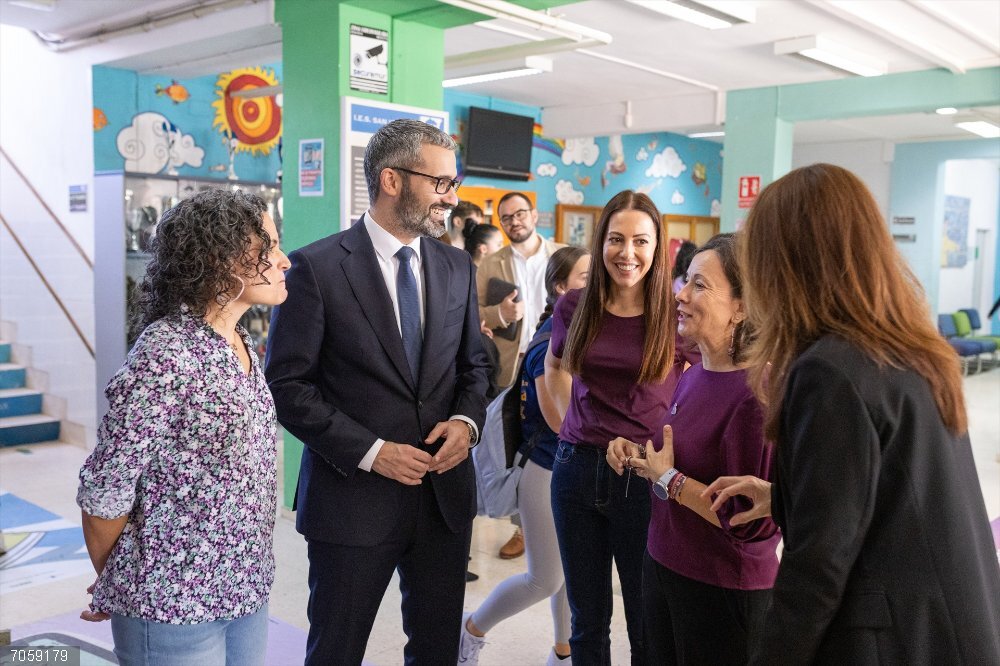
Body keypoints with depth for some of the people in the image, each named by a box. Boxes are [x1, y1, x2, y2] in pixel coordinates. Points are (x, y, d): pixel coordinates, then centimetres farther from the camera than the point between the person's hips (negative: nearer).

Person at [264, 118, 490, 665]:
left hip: (445, 493, 5)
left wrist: (467, 420, -6)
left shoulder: (457, 267, 6)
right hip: (354, 496, -4)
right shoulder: (318, 267, -10)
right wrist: (369, 451, -17)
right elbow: (286, 385, -10)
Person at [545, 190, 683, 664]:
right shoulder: (574, 308, 0)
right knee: (587, 621, 17)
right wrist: (571, 421, 11)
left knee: (647, 626, 11)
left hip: (645, 476, -3)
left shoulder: (678, 316, -10)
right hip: (577, 470, 3)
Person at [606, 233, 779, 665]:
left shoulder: (758, 392, -24)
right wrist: (639, 455, -1)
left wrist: (667, 477, -19)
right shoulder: (692, 374, 2)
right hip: (662, 566, 8)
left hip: (724, 594, -8)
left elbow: (754, 523, -27)